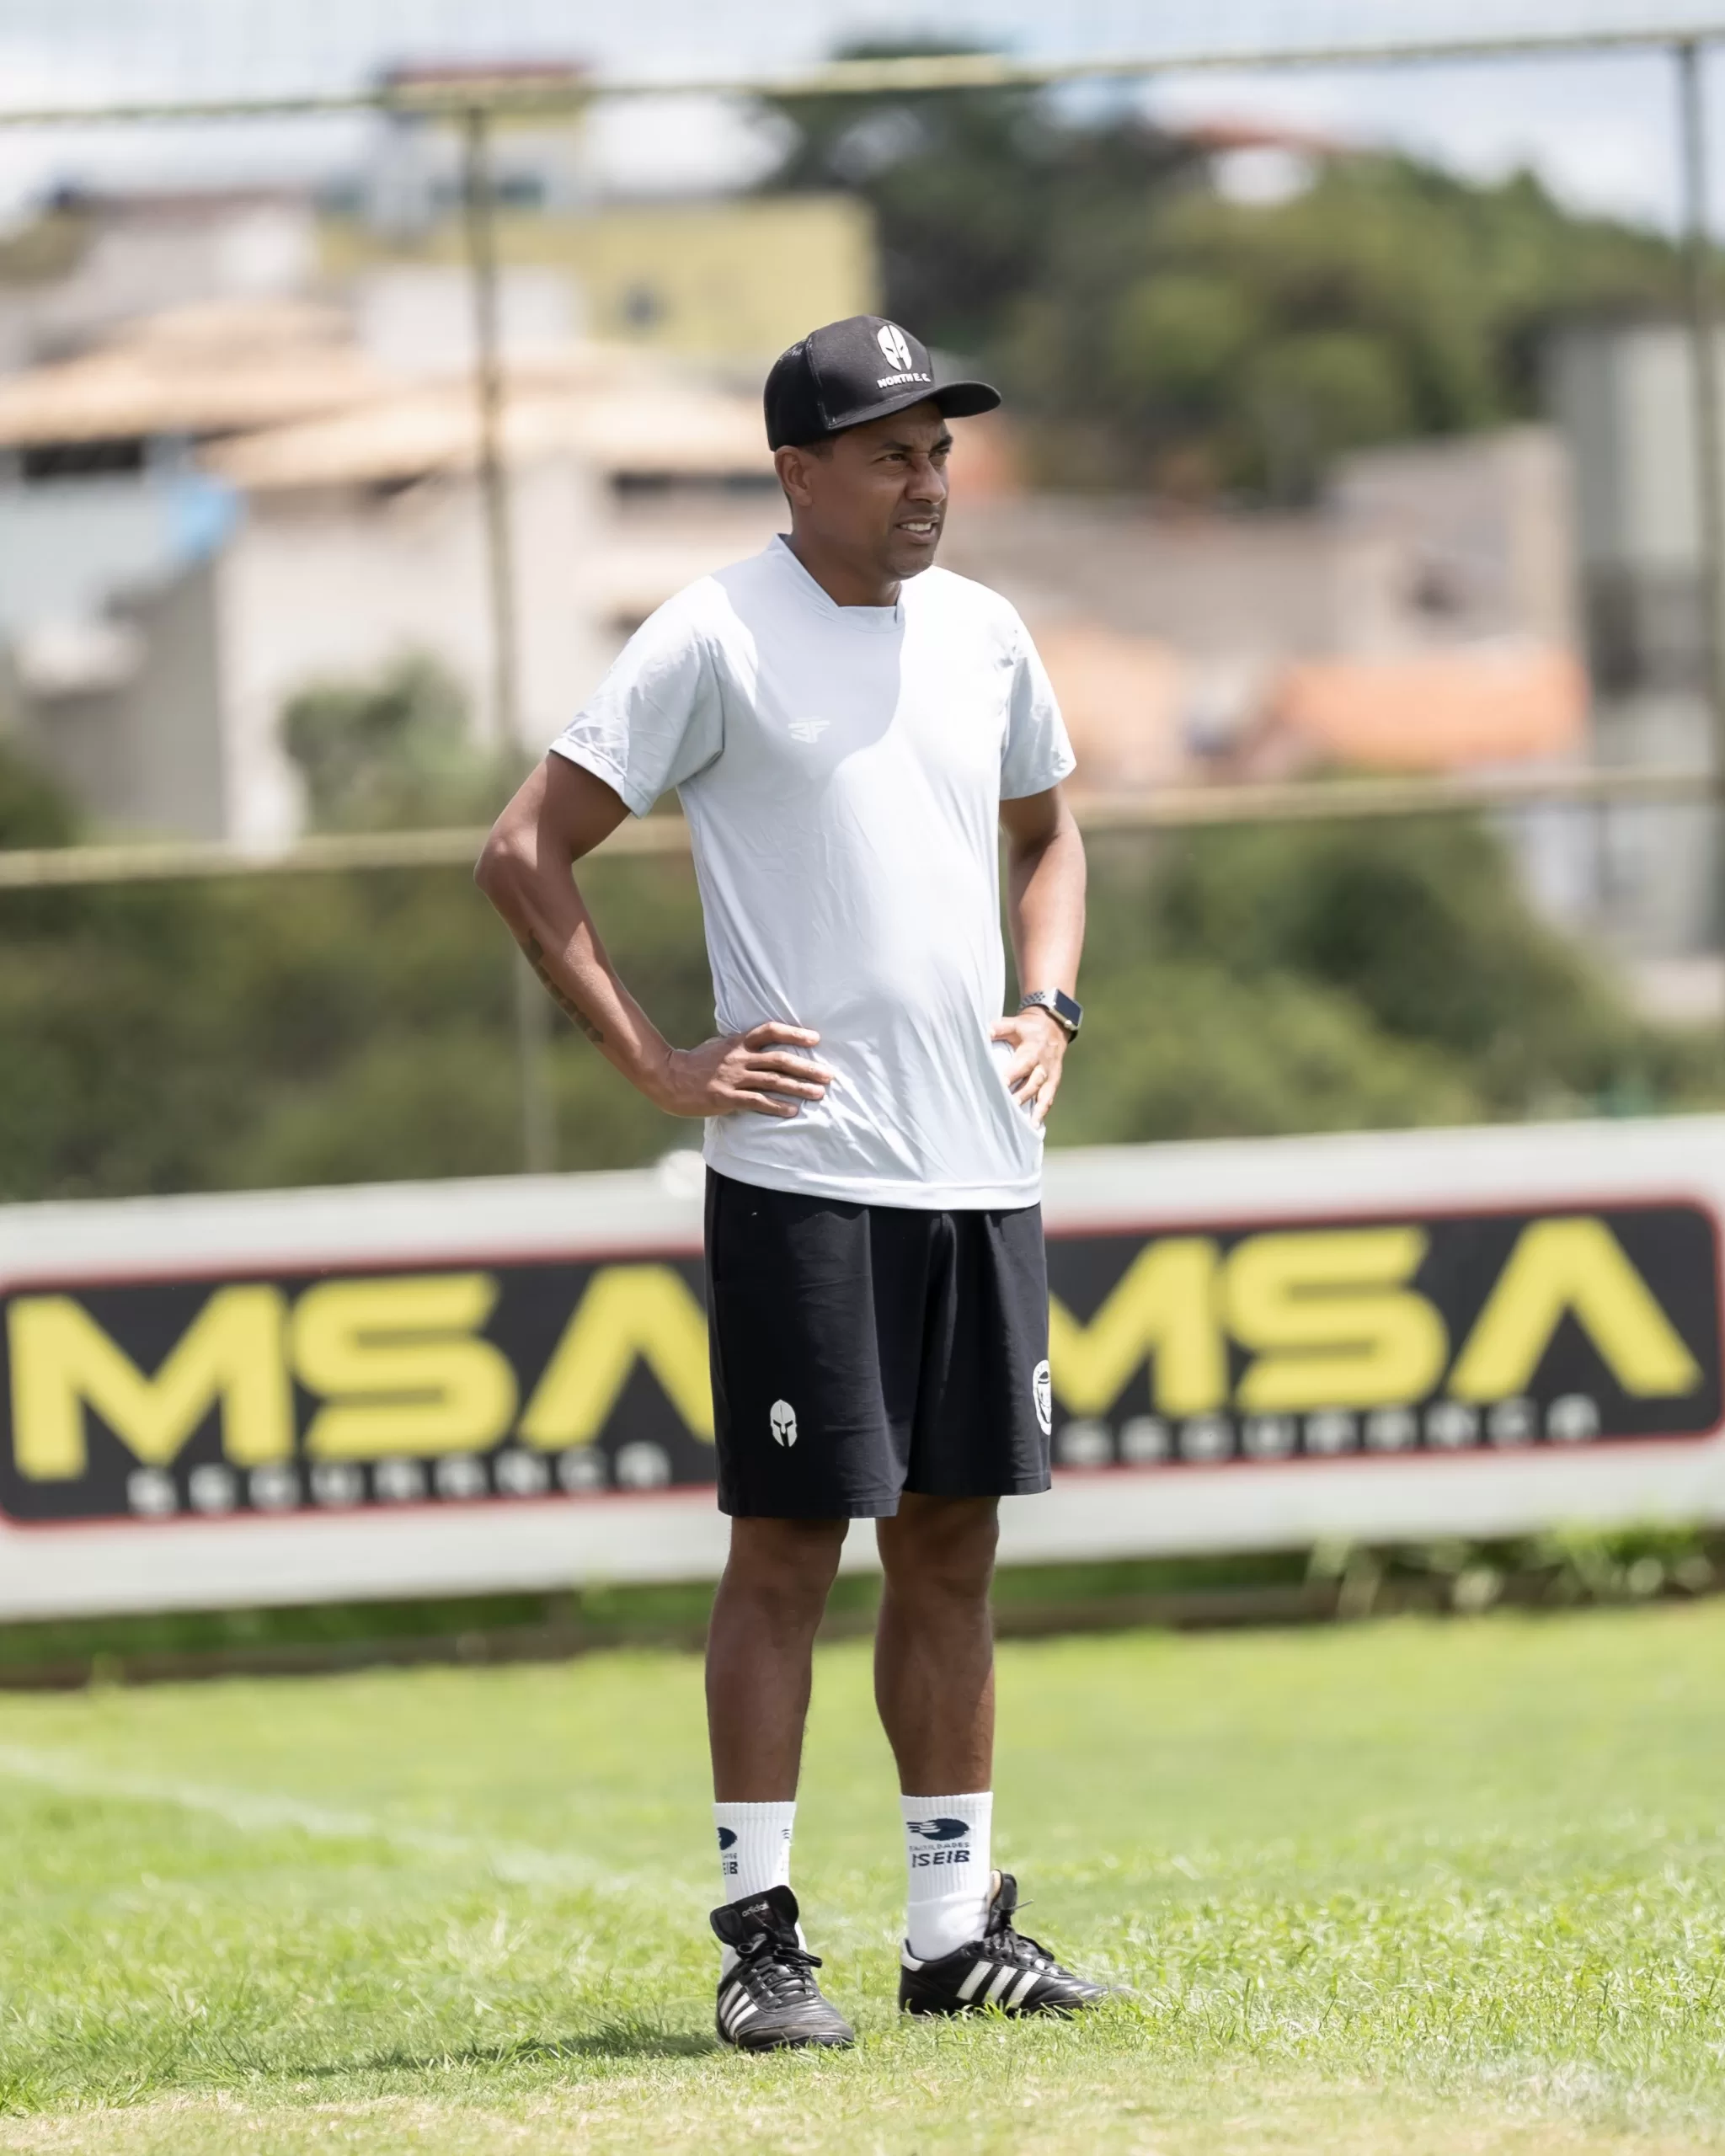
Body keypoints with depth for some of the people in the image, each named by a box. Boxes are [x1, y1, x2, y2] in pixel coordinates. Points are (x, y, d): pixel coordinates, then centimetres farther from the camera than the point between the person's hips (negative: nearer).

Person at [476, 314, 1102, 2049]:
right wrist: (656, 1064, -12)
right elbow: (524, 853, -8)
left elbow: (1045, 830, 30)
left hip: (981, 1169, 6)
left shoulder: (982, 636, 12)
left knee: (953, 1539, 10)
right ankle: (759, 1936, 0)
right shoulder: (715, 641, -8)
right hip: (802, 1171, -6)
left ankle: (956, 1922, 16)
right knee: (788, 1545, -4)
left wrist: (1048, 1009, 13)